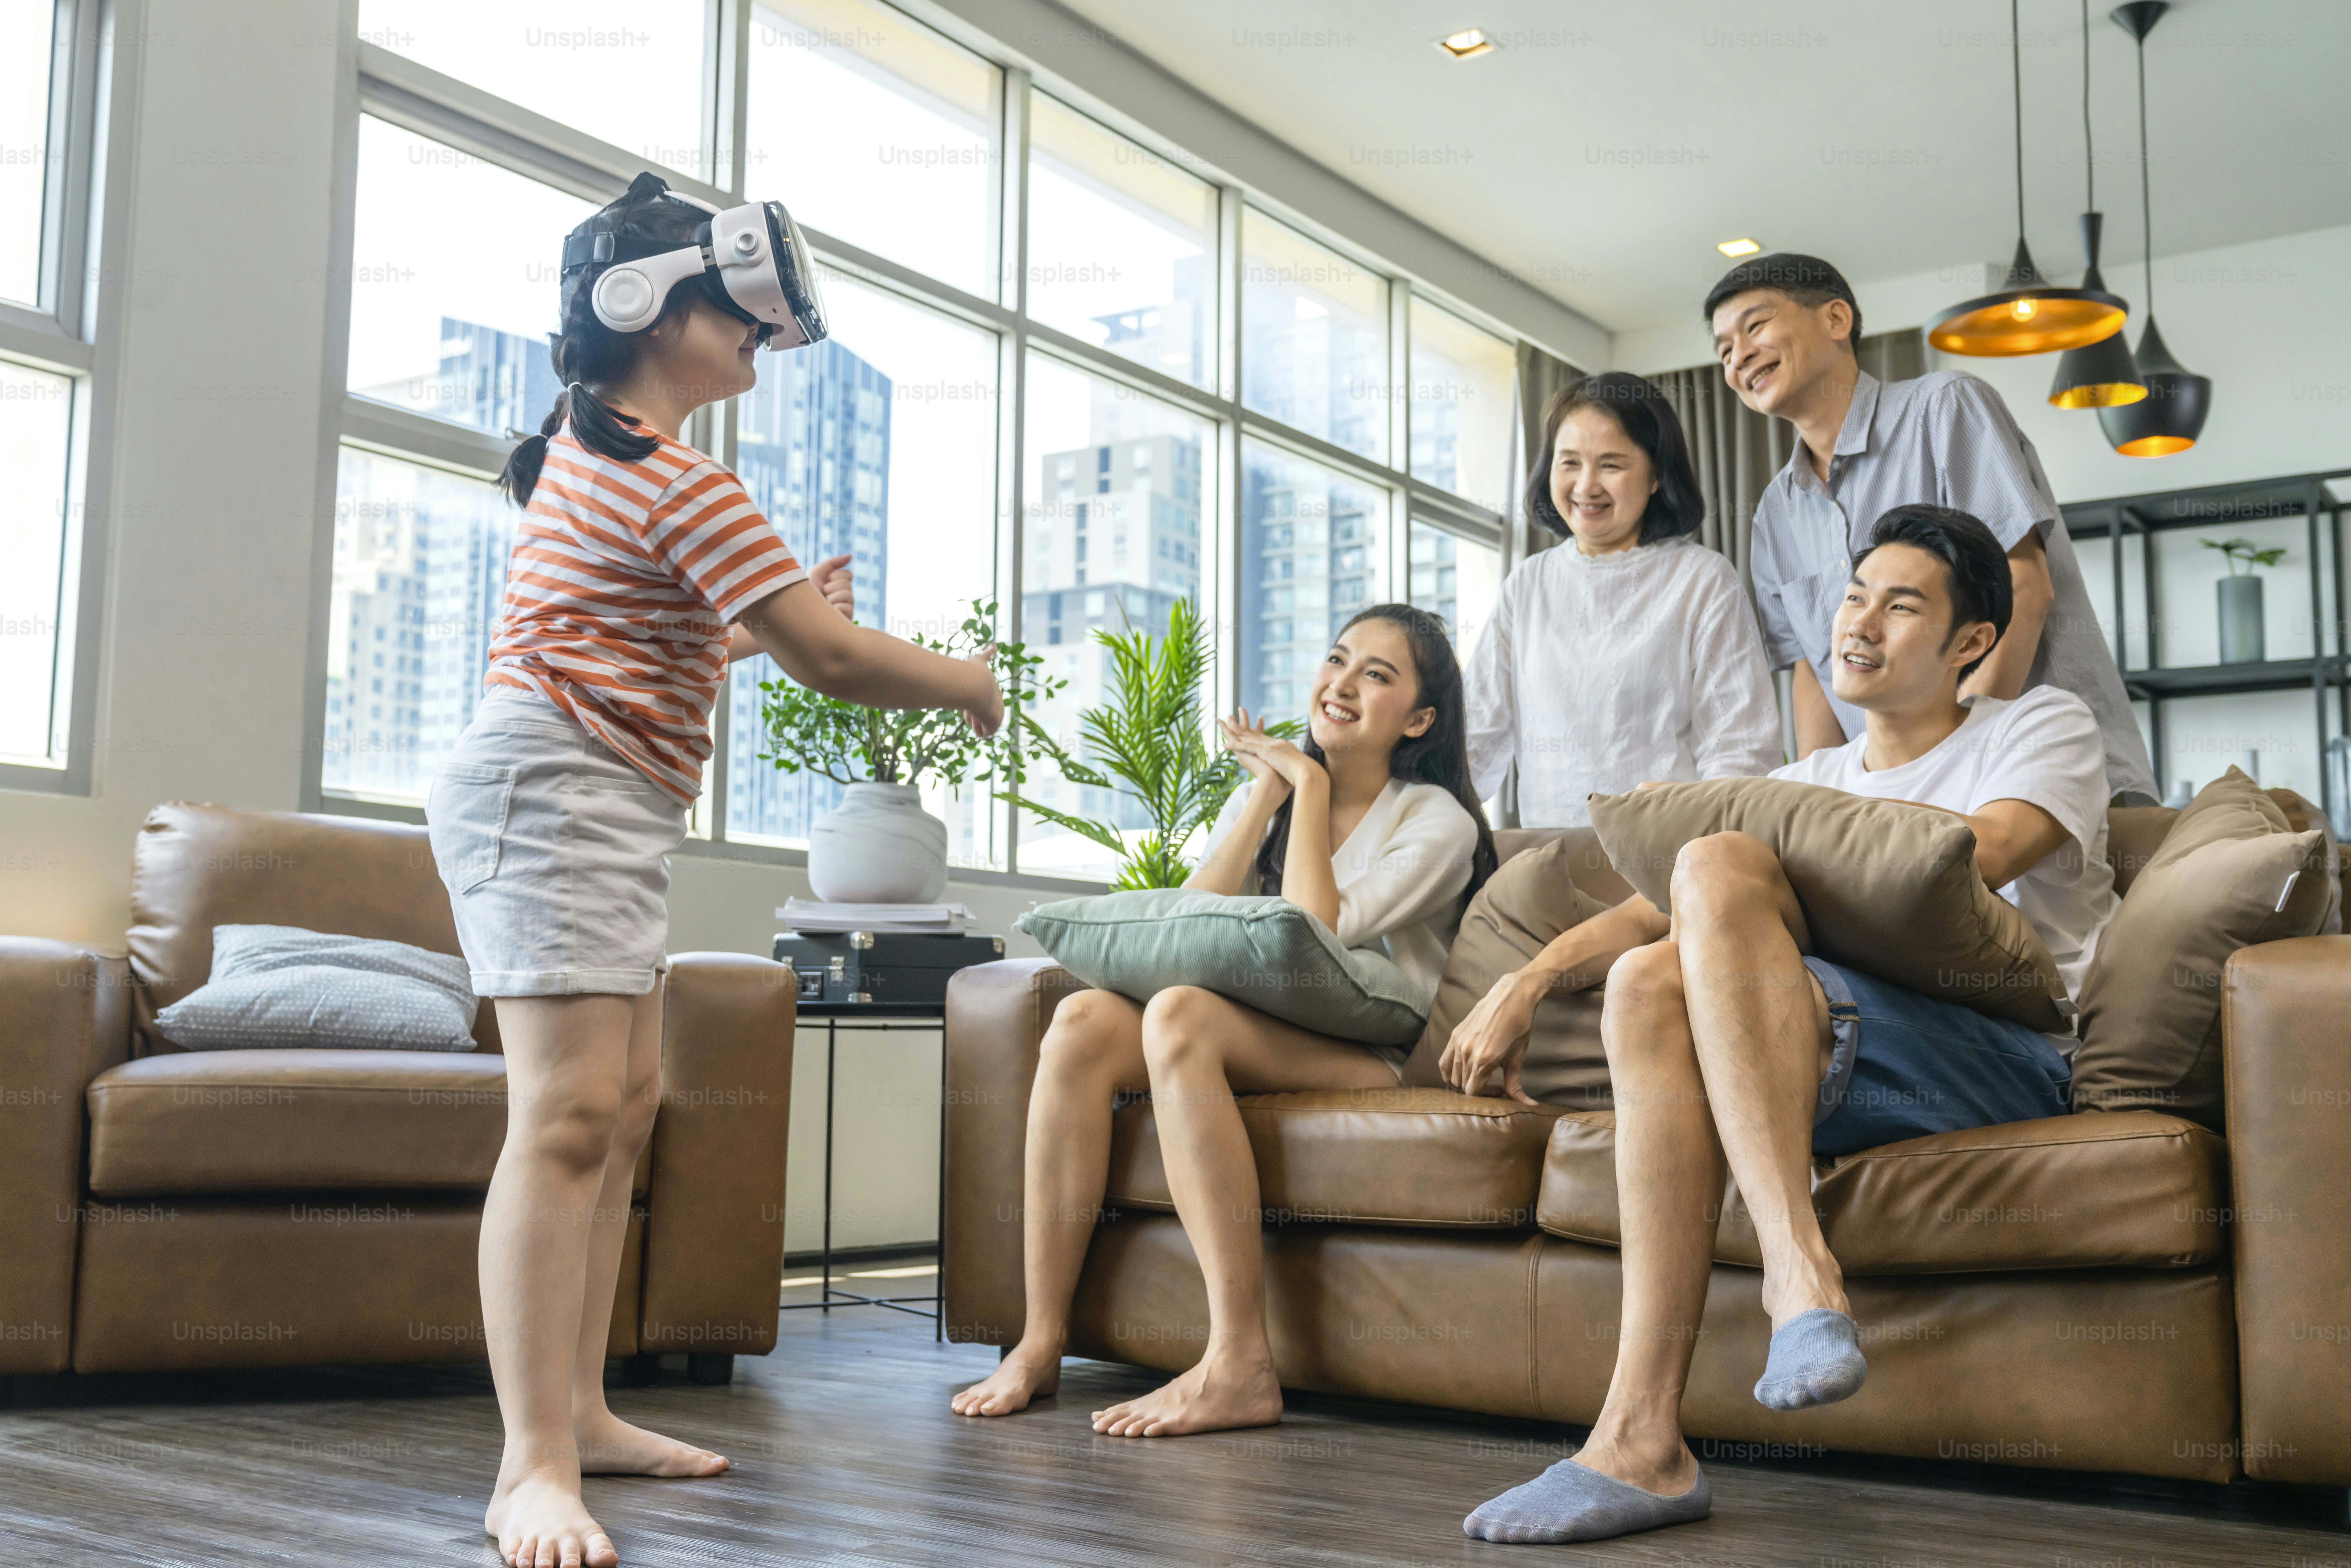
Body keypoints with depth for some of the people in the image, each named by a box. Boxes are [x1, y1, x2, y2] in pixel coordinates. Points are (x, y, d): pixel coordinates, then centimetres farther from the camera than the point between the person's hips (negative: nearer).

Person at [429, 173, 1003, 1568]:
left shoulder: (595, 449, 19)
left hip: (611, 808, 11)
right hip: (557, 789, -11)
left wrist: (745, 634, 19)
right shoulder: (676, 477, -15)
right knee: (571, 1111, -17)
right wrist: (969, 683, 1)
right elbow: (831, 660, -16)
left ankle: (579, 1414, 17)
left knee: (627, 1101, 11)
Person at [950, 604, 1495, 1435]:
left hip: (1371, 1060, -5)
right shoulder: (1257, 798, 19)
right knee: (1085, 1018, -24)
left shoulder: (1438, 823, 2)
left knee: (1181, 1011, -33)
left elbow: (1314, 934, -14)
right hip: (1254, 1044, 5)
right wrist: (1268, 795, -1)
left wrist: (1310, 784, -4)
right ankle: (1041, 1342, -24)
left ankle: (1239, 1365, -36)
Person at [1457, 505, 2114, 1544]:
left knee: (1720, 871, -25)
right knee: (1650, 980, -28)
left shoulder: (2044, 727, 14)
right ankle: (1641, 1439, -35)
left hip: (2012, 1063, -5)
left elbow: (1975, 856, -10)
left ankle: (1797, 1267, -35)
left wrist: (1783, 839, -8)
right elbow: (1655, 907, 18)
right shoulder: (1815, 779, 28)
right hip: (1844, 1071, 5)